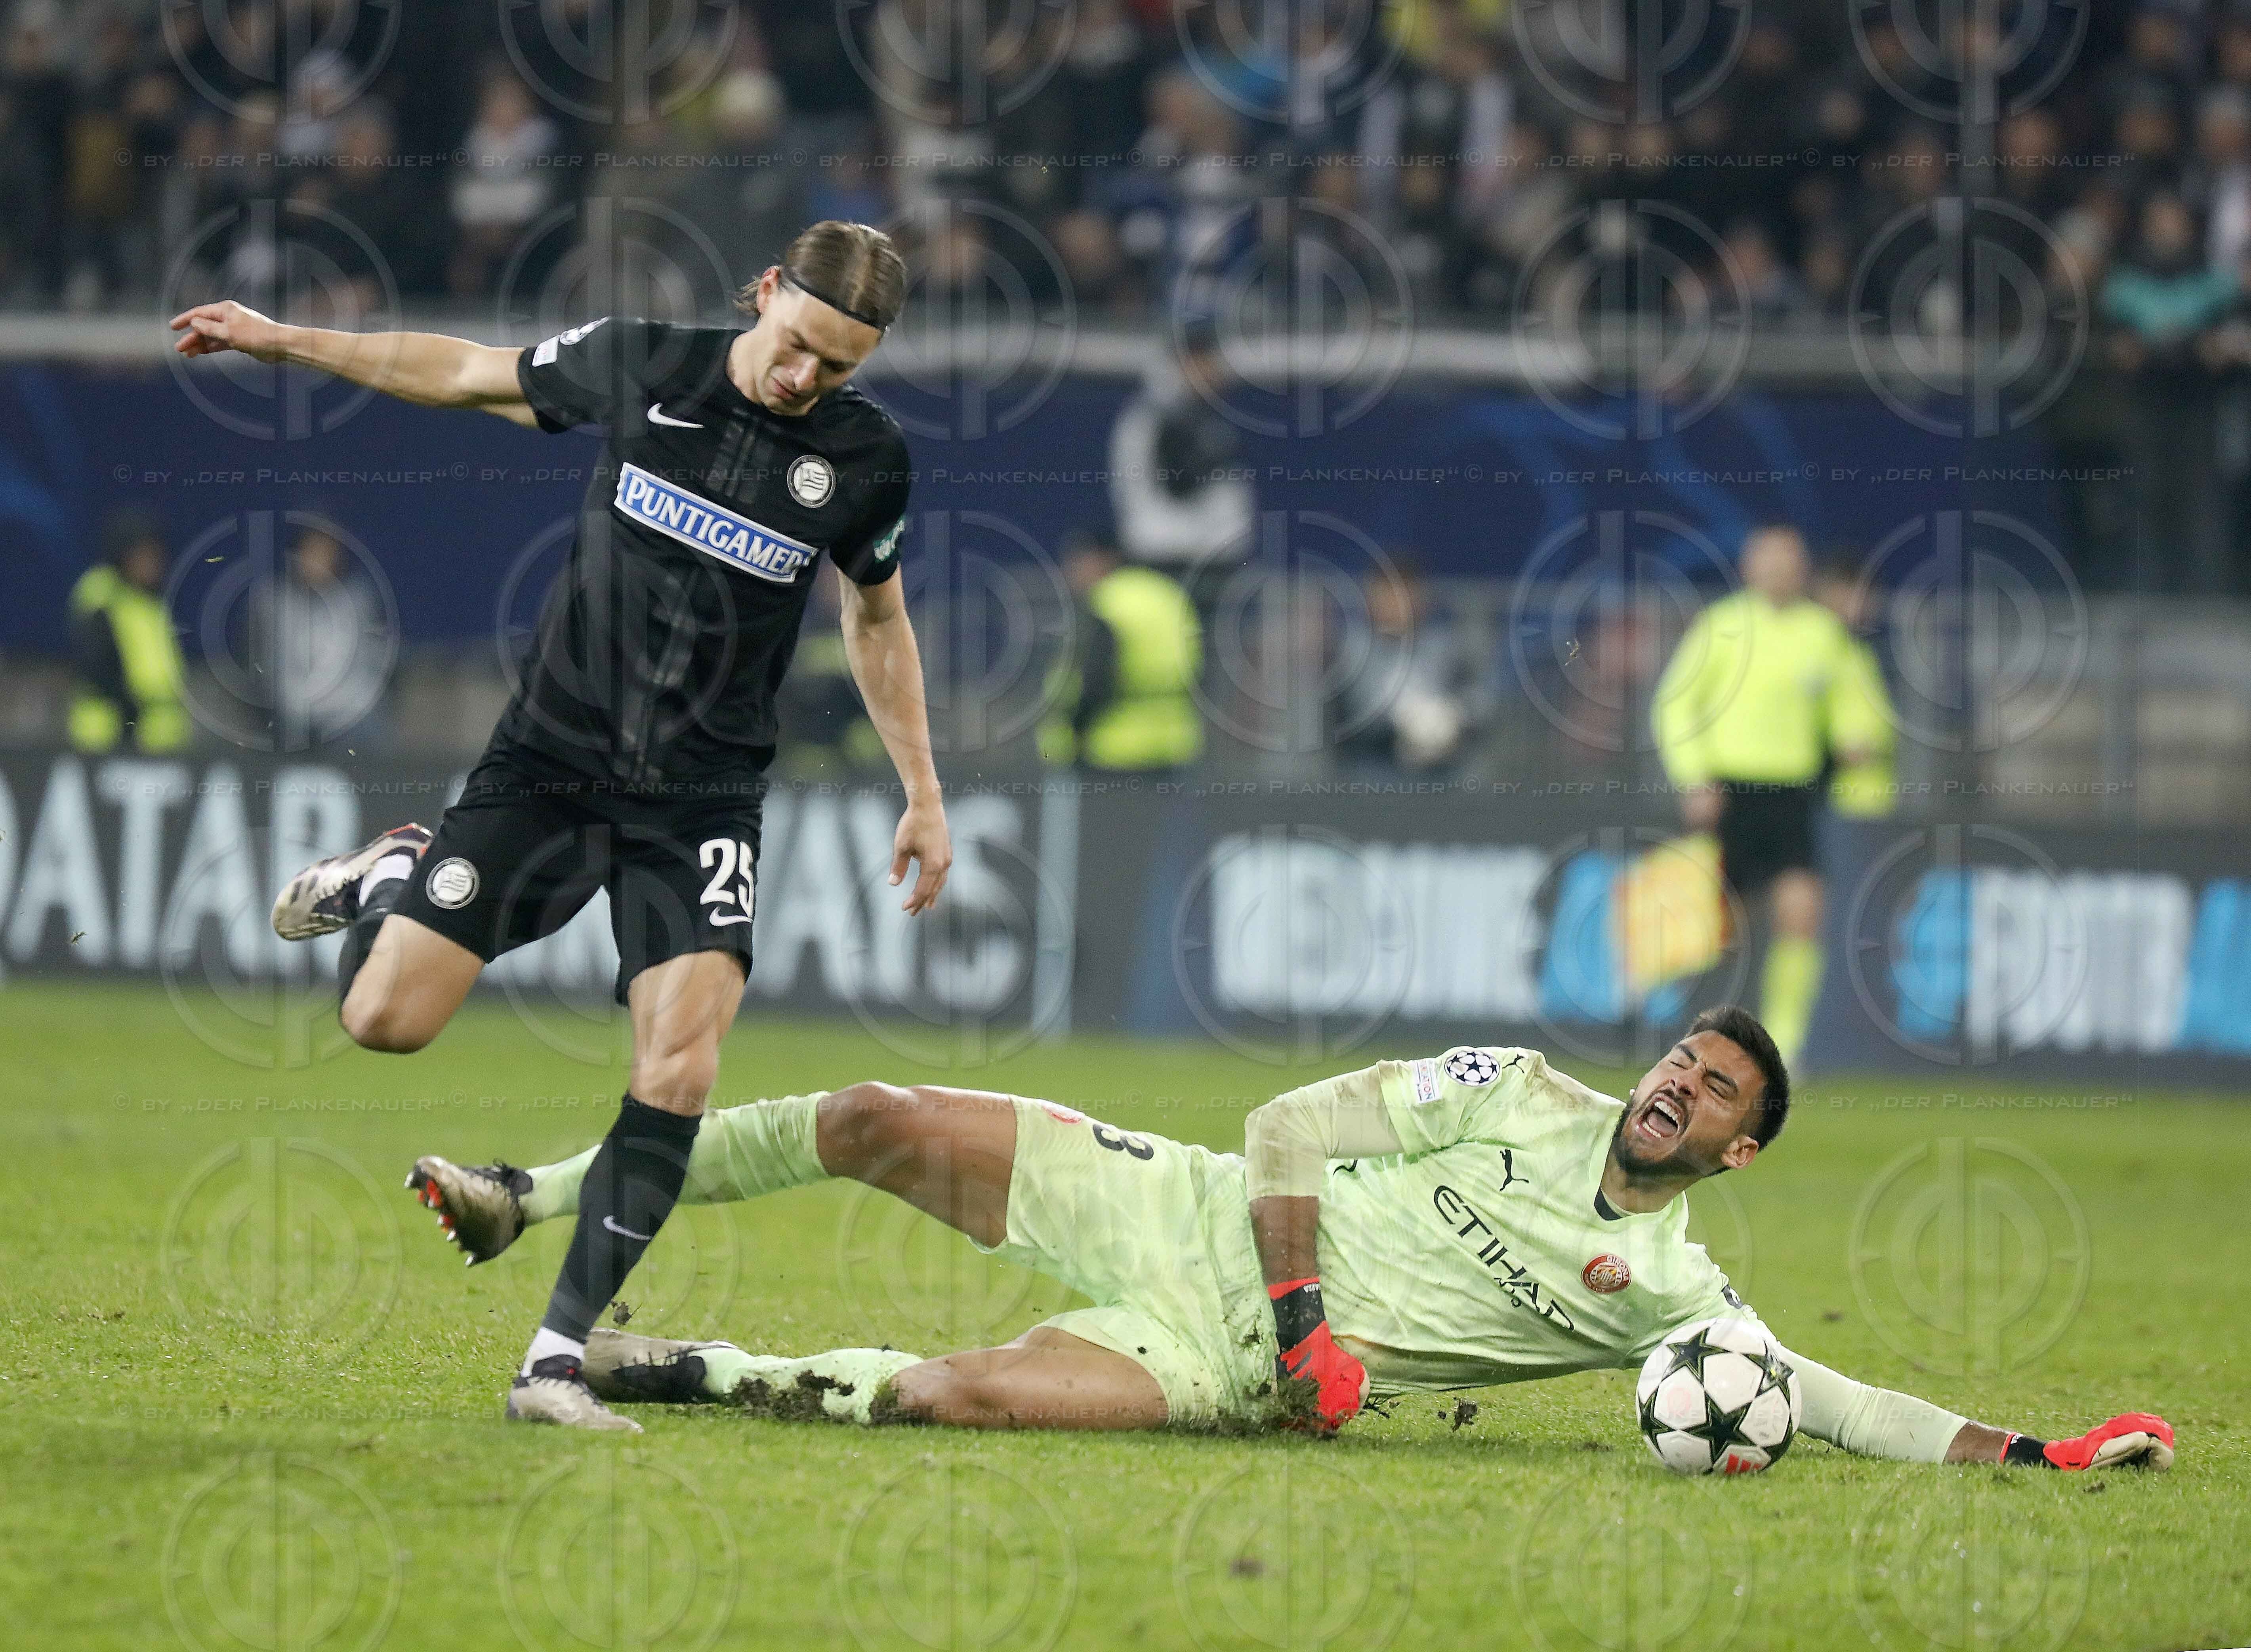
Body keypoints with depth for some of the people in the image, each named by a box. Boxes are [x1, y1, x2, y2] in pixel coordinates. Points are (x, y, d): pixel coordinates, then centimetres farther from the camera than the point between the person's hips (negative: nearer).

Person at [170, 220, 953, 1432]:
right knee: (388, 1018, -8)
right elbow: (467, 374, 9)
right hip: (552, 757, 0)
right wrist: (286, 342, 8)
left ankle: (558, 1358, -10)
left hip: (701, 800, 0)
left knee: (678, 1073, -18)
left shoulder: (863, 457, -3)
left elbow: (876, 618, 14)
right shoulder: (638, 367, -6)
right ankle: (389, 879, 28)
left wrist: (922, 795, 14)